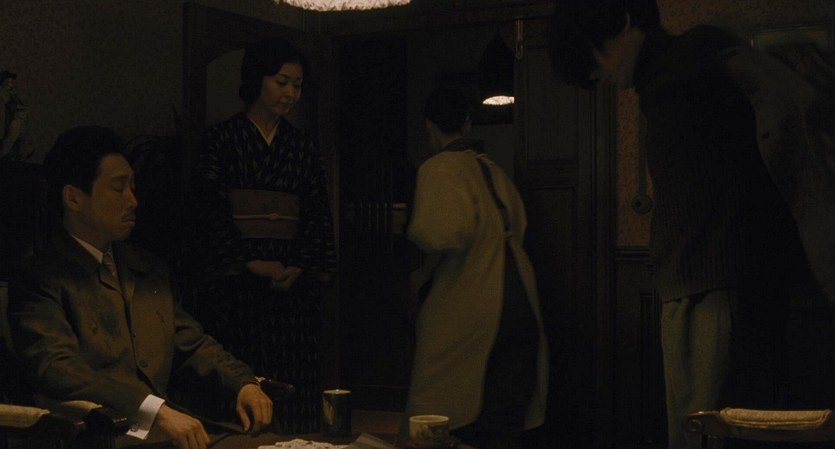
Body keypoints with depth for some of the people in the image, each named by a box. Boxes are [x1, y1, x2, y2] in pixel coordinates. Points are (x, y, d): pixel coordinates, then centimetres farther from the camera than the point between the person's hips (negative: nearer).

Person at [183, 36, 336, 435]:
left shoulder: (303, 147, 13)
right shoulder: (222, 139, 1)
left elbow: (318, 217, 10)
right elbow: (208, 212, -6)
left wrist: (300, 268, -5)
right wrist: (251, 263, -12)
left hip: (290, 284, 4)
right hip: (235, 283, -3)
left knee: (292, 380, 0)